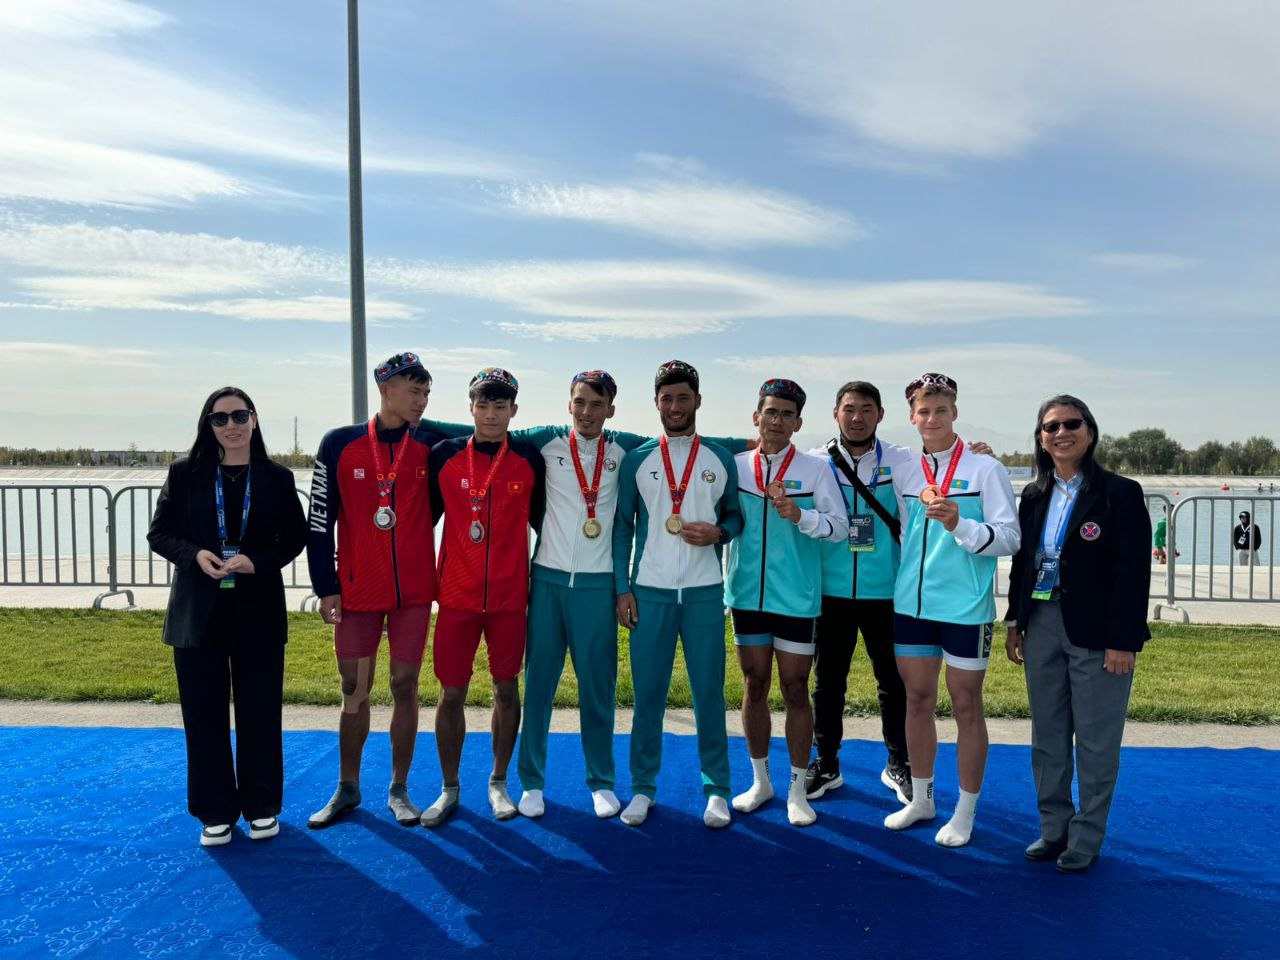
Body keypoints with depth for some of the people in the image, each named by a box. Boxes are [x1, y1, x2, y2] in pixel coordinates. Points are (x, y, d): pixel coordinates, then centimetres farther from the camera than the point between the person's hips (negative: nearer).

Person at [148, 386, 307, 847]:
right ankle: (215, 811, 22)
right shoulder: (185, 472, 2)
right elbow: (159, 532, 4)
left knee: (260, 710, 7)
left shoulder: (278, 477, 1)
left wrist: (259, 561, -15)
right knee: (204, 713, 6)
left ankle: (261, 805, 23)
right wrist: (194, 555, -15)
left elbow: (295, 537, 3)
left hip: (258, 610, 0)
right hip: (198, 610, 1)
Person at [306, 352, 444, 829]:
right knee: (354, 689, 9)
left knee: (405, 687, 6)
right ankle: (347, 789, 26)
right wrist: (325, 587, -3)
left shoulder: (429, 445, -1)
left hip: (414, 592, 0)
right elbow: (320, 521, -1)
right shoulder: (340, 444, -2)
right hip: (357, 591, 0)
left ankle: (399, 790, 21)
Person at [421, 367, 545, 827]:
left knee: (506, 689, 9)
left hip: (510, 596, 0)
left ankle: (499, 783, 27)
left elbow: (542, 520, 9)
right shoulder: (445, 455, -1)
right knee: (451, 692, 4)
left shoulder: (529, 459, 0)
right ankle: (449, 789, 21)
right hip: (456, 595, 0)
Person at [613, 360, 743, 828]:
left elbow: (735, 515, 13)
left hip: (704, 592, 0)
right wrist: (622, 589, -1)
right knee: (648, 692, 5)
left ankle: (716, 789, 16)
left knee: (709, 691, 4)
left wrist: (718, 532, -10)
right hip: (649, 592, 0)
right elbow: (623, 526, 6)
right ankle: (643, 787, 18)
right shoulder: (637, 460, 5)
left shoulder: (720, 459, 6)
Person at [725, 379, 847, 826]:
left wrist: (800, 516, -22)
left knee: (795, 689, 5)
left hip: (797, 598, -2)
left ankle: (797, 789, 19)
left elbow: (840, 526, -8)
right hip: (748, 594, 3)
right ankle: (760, 781, 28)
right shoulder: (735, 466, 4)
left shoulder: (816, 469, -3)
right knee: (754, 686, 12)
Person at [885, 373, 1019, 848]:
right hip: (911, 606, 5)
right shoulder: (905, 473, 9)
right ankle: (920, 800, 28)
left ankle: (965, 812, 20)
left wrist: (958, 524, -25)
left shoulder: (985, 467, -5)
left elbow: (1008, 537, -10)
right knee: (917, 702, 12)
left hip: (965, 608, -4)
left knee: (966, 706, 5)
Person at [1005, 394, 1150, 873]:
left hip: (1096, 634, -5)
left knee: (1096, 743, 5)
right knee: (1047, 736, 13)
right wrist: (1015, 621, 10)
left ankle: (1086, 838, 20)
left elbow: (1134, 573, -11)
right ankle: (1054, 827, 27)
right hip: (1042, 627, 5)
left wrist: (1123, 641, -15)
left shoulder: (1120, 493, -8)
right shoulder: (1034, 496, 8)